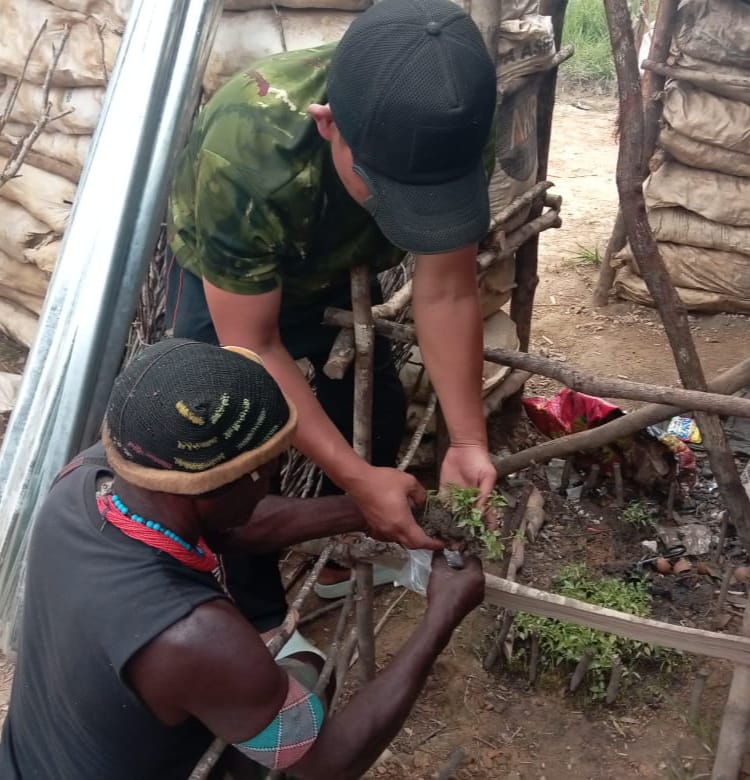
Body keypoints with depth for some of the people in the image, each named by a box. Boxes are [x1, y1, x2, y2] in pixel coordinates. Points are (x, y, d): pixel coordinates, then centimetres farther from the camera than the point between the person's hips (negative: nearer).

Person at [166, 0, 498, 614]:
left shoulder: (452, 129, -33)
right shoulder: (247, 154, -45)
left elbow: (446, 294, -23)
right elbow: (252, 347, -33)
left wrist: (468, 441, -29)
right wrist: (356, 477, -35)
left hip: (338, 266, 4)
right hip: (224, 276, -3)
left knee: (377, 412, 8)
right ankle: (261, 618, 16)